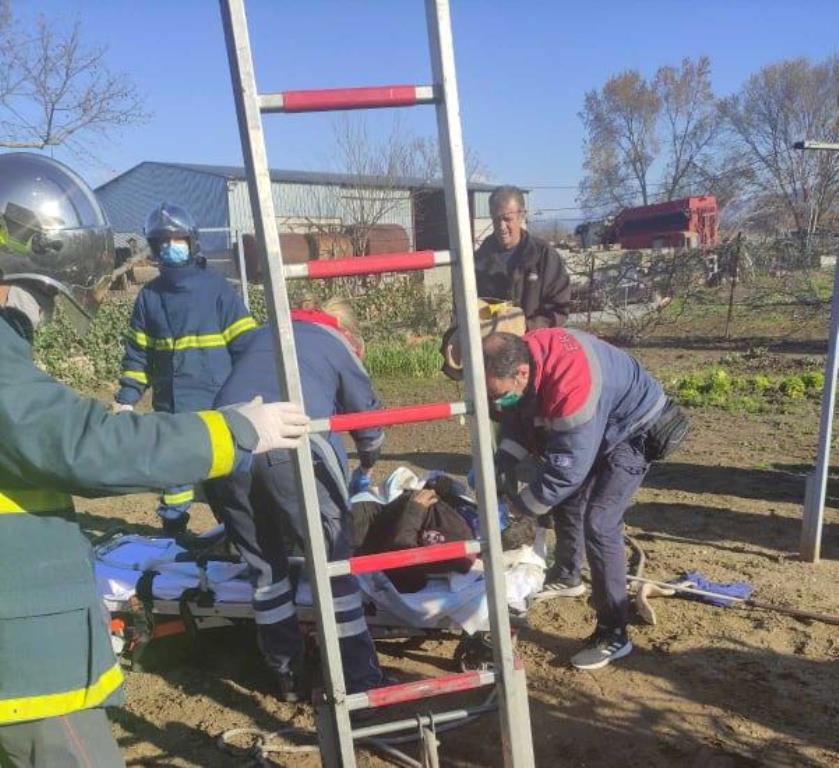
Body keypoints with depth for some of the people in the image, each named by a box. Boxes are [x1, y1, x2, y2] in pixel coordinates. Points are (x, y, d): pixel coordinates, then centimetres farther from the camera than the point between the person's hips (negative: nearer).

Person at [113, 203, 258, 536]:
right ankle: (172, 533, 29)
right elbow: (137, 352, 14)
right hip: (171, 405, 4)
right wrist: (126, 397, 8)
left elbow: (245, 343, -4)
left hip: (217, 402, -4)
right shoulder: (149, 296, 10)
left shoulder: (215, 287, -3)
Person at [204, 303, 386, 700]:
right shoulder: (338, 344, 26)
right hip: (292, 446, -4)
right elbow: (368, 415, 32)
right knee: (336, 564, 10)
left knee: (264, 565, 20)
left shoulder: (263, 334, 36)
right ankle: (362, 682, 17)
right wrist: (366, 467, 51)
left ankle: (286, 673, 32)